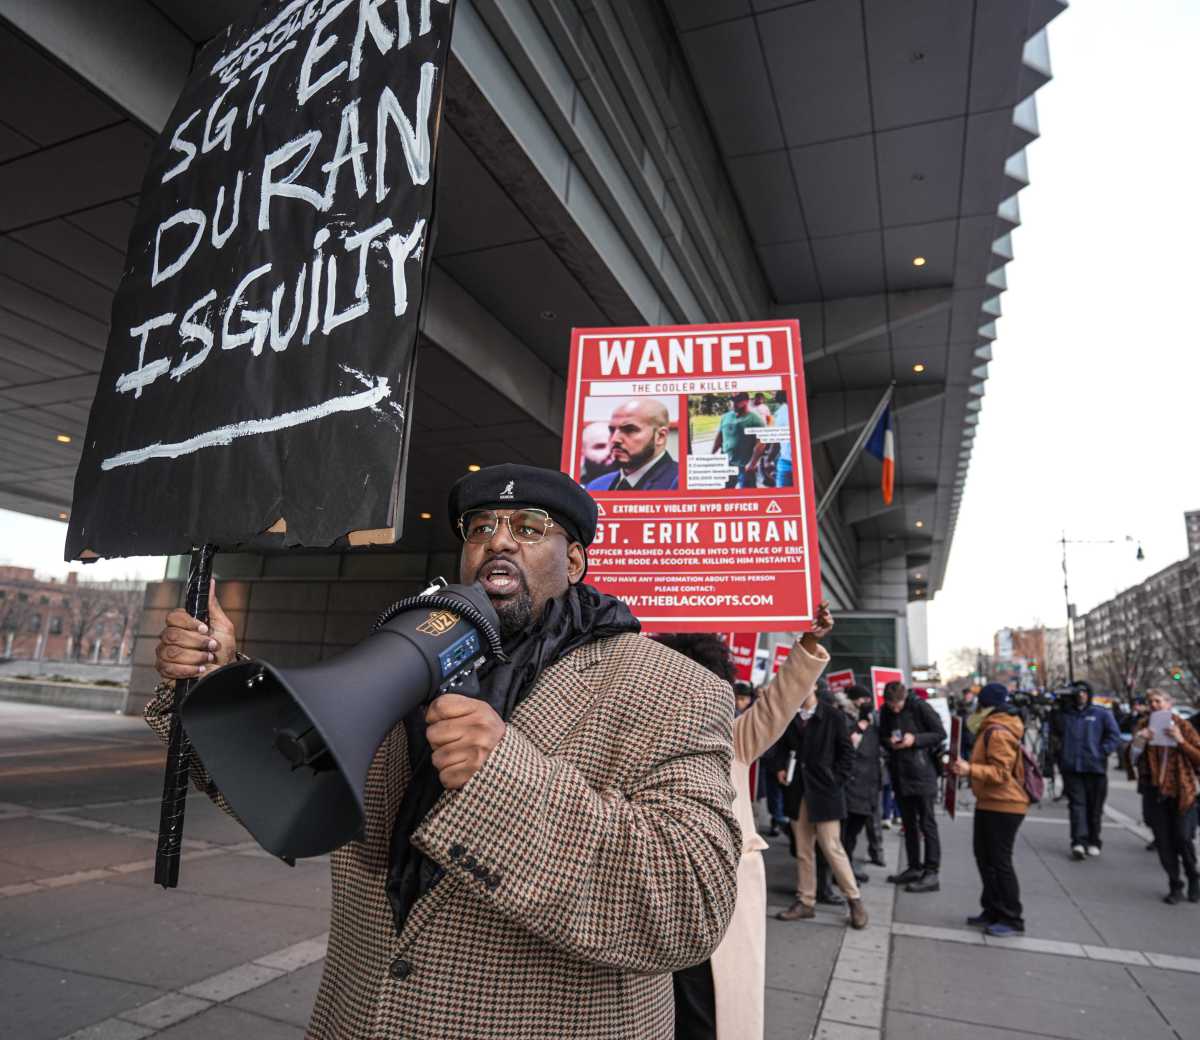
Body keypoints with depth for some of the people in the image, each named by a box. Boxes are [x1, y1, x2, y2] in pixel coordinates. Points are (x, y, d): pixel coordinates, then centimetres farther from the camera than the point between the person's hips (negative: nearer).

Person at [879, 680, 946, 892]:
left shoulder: (920, 707, -12)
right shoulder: (886, 711, 5)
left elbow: (941, 733, -8)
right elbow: (881, 736, 14)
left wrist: (915, 739, -20)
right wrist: (888, 741, -9)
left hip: (922, 773, -6)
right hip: (900, 773, 6)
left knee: (927, 824, -1)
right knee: (909, 823, 15)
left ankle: (931, 873, 3)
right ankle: (914, 868, 25)